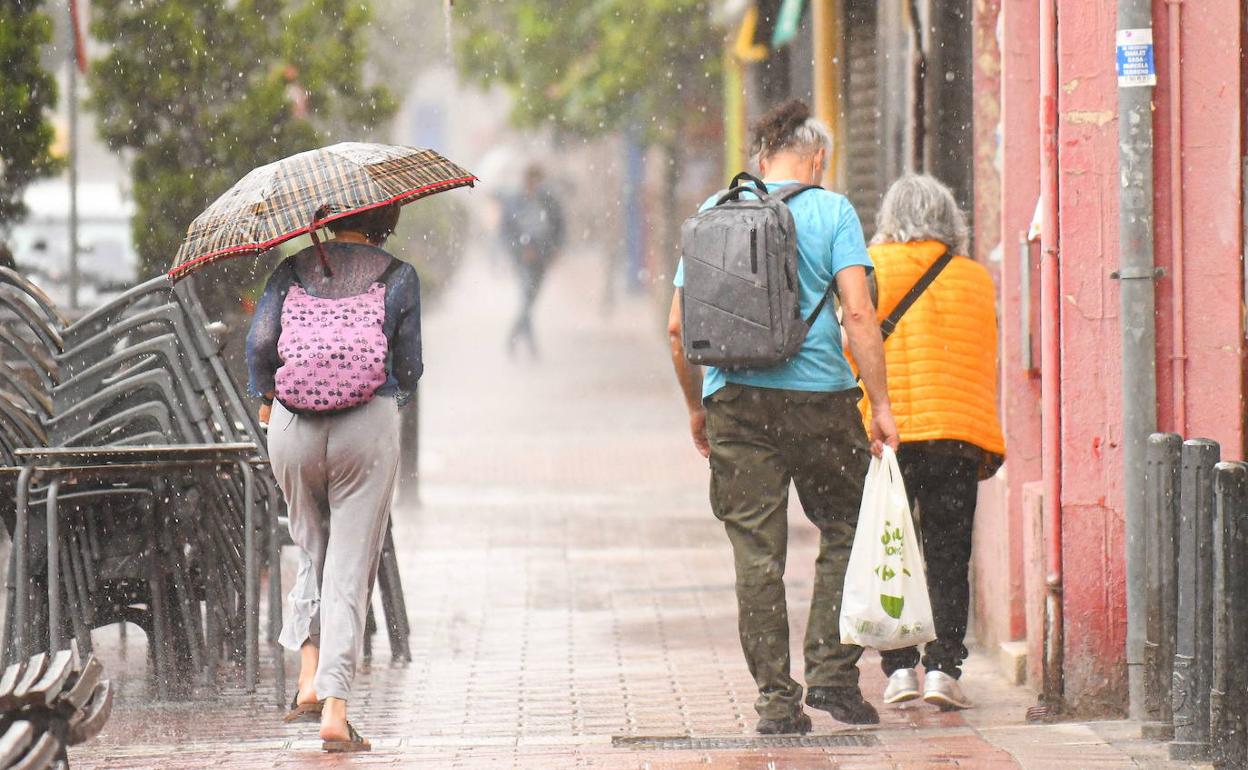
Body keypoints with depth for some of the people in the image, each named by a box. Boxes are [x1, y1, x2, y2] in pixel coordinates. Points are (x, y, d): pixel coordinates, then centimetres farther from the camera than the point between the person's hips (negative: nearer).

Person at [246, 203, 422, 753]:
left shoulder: (294, 270, 8)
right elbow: (409, 368, 2)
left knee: (313, 548, 22)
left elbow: (259, 342, -2)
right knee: (351, 564, 1)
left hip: (293, 429, 2)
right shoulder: (397, 277, 3)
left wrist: (264, 398, 15)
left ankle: (310, 681, 7)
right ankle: (336, 708, -7)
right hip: (368, 425, -2)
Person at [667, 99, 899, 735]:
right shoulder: (830, 211, -1)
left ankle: (776, 698, 4)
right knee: (846, 530, 14)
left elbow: (678, 329, 9)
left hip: (737, 401, 2)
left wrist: (696, 407, 20)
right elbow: (858, 314, -10)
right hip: (820, 397, -2)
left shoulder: (715, 213, 9)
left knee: (757, 552, 4)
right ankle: (831, 670, 4)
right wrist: (880, 404, -7)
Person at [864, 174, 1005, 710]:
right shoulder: (975, 278, 7)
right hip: (958, 434, 1)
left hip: (884, 433, -1)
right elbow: (985, 362, 13)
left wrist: (856, 423, 11)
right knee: (948, 557, 6)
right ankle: (943, 667, -4)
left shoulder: (871, 269, 1)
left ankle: (899, 667, 0)